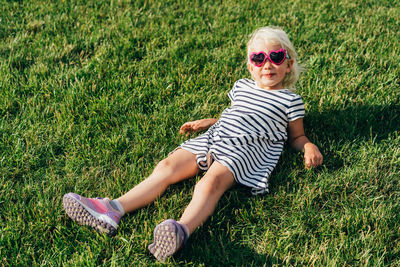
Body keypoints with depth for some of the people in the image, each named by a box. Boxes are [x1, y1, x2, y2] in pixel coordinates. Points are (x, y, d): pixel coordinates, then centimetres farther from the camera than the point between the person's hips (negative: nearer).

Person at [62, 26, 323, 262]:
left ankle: (183, 229, -60)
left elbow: (297, 136, 16)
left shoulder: (290, 100, 8)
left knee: (212, 181, -35)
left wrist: (309, 147, -3)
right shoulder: (242, 87, 24)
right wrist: (207, 122, 30)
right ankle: (114, 209, -26)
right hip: (213, 138, 6)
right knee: (167, 167, -15)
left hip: (244, 150, -5)